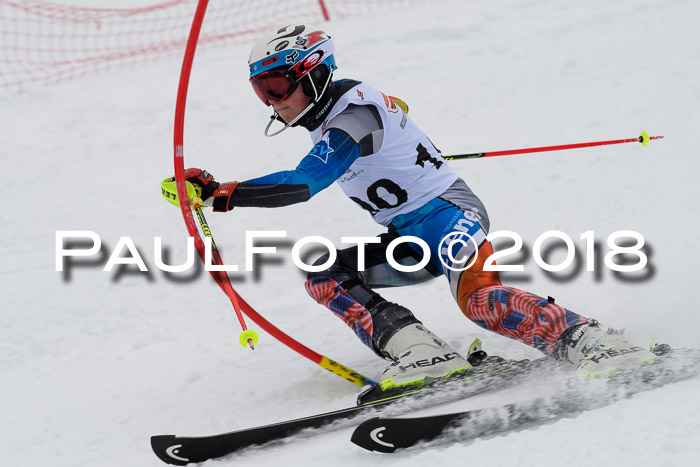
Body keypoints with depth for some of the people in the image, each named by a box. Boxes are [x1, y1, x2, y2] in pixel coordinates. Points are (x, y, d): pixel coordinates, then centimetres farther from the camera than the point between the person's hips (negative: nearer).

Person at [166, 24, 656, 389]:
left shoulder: (350, 117, -20)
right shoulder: (342, 104, 10)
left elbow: (303, 183, -32)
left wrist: (220, 193, -32)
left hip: (449, 211, -10)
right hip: (409, 237, 10)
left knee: (479, 300, -33)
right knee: (324, 275, -2)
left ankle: (591, 343, -25)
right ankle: (420, 352, -16)